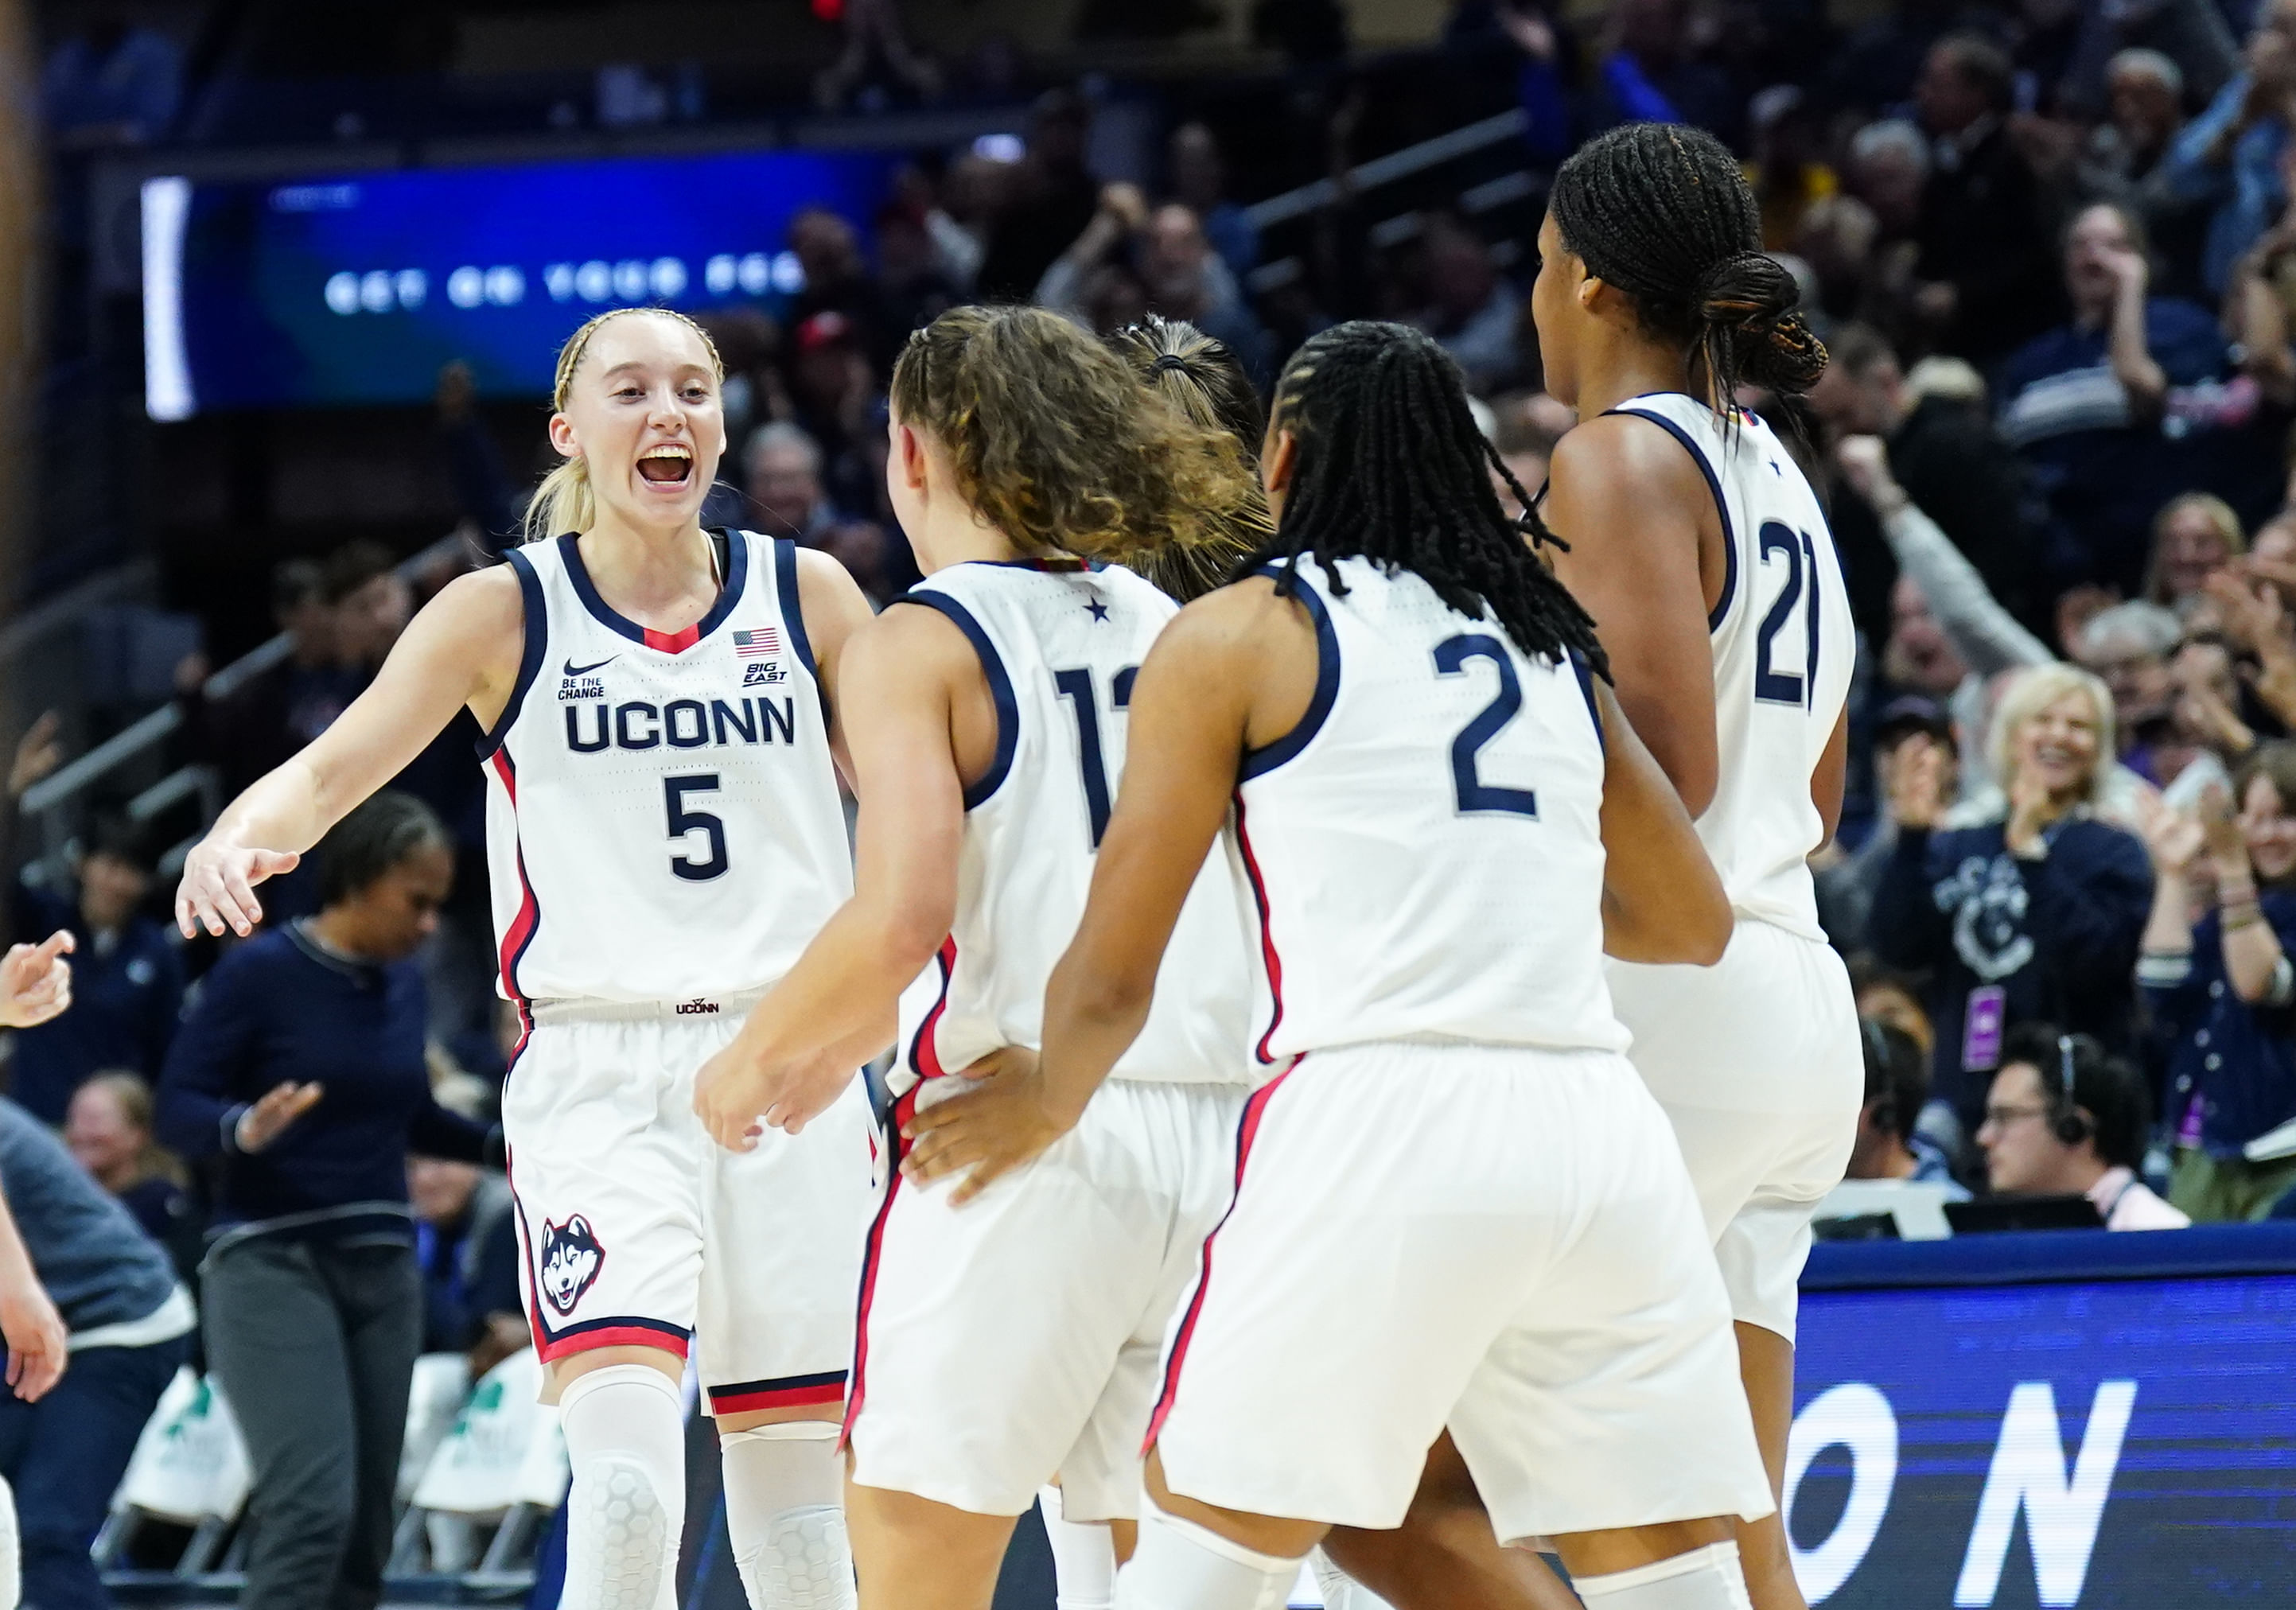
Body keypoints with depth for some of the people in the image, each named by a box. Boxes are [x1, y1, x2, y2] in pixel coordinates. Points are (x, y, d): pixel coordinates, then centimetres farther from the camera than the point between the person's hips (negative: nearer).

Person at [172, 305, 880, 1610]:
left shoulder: (805, 596, 7)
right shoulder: (506, 614, 2)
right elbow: (334, 770, -6)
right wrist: (240, 838, -28)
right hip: (597, 1073, -2)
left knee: (795, 1460, 6)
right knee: (624, 1476, -20)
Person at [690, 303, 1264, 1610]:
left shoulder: (920, 647, -4)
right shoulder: (1171, 634, 15)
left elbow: (902, 919, -17)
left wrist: (754, 1060, 1)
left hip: (1023, 1134, -6)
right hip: (1213, 1131, 6)